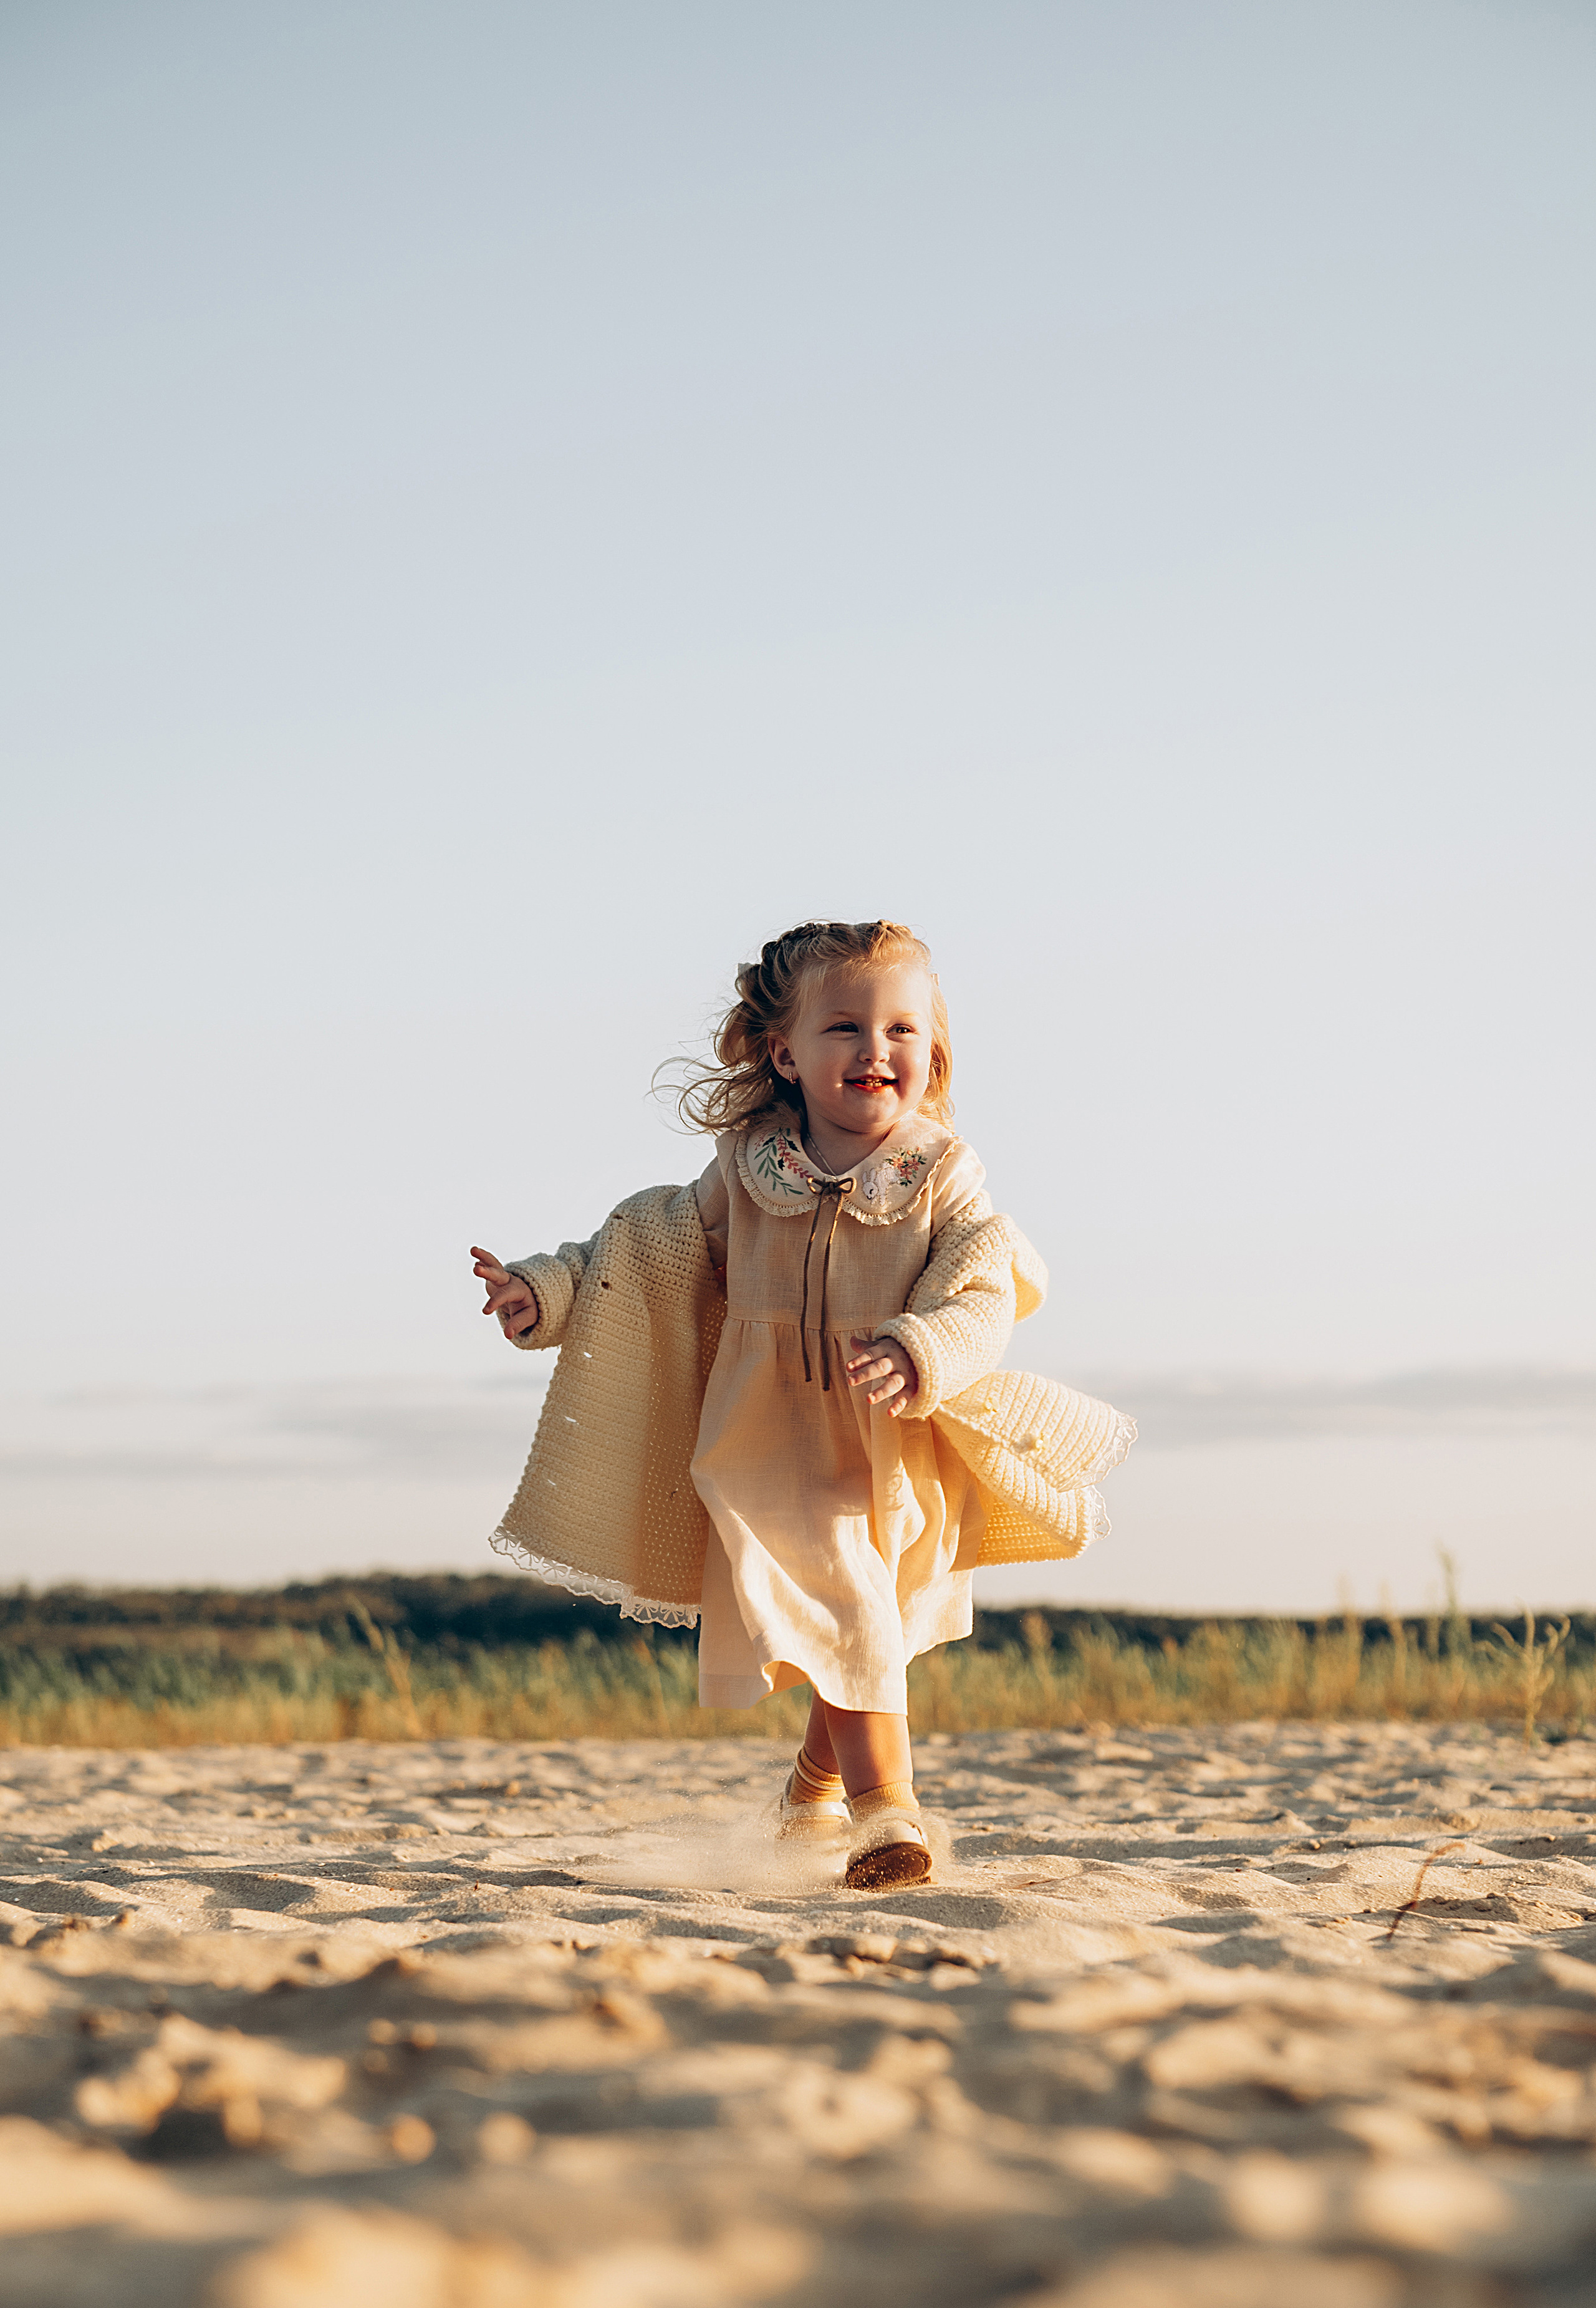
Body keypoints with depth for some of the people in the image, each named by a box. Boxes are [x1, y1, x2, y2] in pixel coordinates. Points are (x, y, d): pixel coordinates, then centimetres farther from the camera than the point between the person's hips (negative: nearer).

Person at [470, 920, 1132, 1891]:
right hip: (778, 1454, -1)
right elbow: (648, 1250, 10)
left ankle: (818, 1790, 41)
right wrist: (548, 1291, -1)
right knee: (846, 1623, -15)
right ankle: (885, 1814, -13)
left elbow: (983, 1304, -15)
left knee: (865, 1636, 15)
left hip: (904, 1457, 1)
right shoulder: (746, 1173, -2)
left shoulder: (944, 1181, -6)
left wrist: (919, 1354, -35)